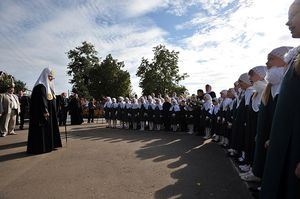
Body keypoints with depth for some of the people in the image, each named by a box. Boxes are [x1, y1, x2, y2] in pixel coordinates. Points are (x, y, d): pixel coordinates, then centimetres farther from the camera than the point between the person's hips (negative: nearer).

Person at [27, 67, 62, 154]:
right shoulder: (40, 86, -13)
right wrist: (45, 111, -26)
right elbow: (41, 100, -22)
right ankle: (39, 147, -1)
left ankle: (48, 145, 18)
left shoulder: (48, 86, 18)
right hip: (42, 113, -10)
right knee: (42, 130, -7)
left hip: (49, 112, 10)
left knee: (48, 129, 12)